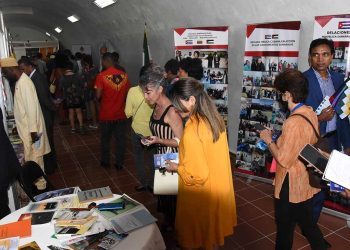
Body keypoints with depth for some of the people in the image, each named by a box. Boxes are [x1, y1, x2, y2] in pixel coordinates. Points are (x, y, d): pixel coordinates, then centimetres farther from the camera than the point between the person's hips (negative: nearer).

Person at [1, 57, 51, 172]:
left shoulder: (24, 83, -21)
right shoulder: (19, 82, 9)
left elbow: (31, 108, -24)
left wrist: (33, 131, -23)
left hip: (31, 129, -9)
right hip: (26, 127, 9)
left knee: (33, 158, 3)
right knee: (33, 156, 19)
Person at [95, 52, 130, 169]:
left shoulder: (101, 76, -13)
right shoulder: (124, 75, -3)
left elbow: (98, 96, -15)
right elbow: (127, 93, 3)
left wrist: (103, 98, 5)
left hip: (106, 114, -2)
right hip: (121, 114, 2)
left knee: (105, 139, 16)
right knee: (120, 139, 11)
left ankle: (105, 162, 29)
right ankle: (119, 163, 19)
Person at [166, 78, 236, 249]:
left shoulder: (192, 131, -29)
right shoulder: (214, 118, -5)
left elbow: (198, 174, -26)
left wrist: (176, 167, -10)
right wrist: (183, 157, 11)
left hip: (202, 194, -7)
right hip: (218, 187, 7)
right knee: (211, 230, 28)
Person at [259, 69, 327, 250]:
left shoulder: (293, 122, -28)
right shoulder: (310, 113, -2)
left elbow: (283, 160, -24)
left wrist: (268, 140, -12)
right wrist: (278, 139, 7)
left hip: (291, 186, -8)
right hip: (306, 182, 8)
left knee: (285, 229, 15)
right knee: (307, 224, 26)